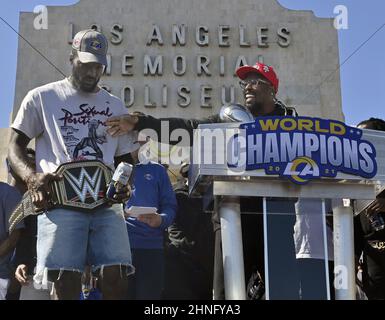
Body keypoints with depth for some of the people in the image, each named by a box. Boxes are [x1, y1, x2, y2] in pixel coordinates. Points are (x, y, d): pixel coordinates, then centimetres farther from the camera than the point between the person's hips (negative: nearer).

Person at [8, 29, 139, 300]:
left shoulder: (116, 107, 22)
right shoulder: (42, 98, 12)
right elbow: (15, 146, 10)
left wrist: (125, 184, 3)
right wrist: (31, 176, -12)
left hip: (107, 204, 3)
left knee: (116, 276, -12)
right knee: (66, 280, -13)